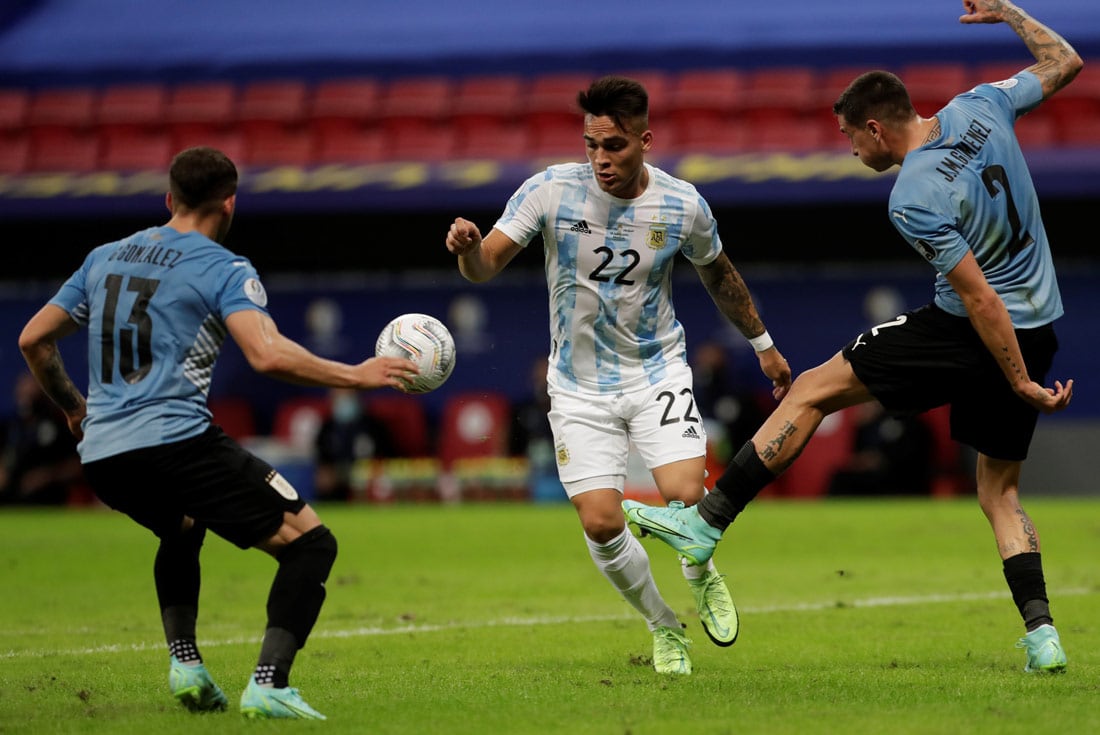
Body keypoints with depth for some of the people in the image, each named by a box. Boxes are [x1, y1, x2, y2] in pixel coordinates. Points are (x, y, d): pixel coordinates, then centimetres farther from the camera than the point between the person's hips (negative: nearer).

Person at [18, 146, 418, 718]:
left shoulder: (104, 258, 18)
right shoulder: (224, 270, -1)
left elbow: (33, 339, 23)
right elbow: (268, 356, -17)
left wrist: (72, 407, 38)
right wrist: (354, 376, -6)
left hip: (99, 457, 7)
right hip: (176, 443, -7)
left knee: (181, 531, 38)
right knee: (310, 543, -1)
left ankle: (184, 662, 21)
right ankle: (267, 686, -16)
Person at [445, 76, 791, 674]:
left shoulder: (682, 205, -9)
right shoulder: (551, 191, -14)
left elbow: (718, 275, 10)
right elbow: (486, 265, -17)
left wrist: (763, 344, 19)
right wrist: (469, 248, -41)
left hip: (656, 372, 0)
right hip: (580, 385, 0)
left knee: (686, 496, -20)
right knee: (601, 523, -9)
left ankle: (702, 577, 16)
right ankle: (663, 628, 18)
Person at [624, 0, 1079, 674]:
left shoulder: (914, 199, -21)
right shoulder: (980, 108, -1)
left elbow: (980, 300, -21)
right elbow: (1065, 62, 13)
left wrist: (1022, 384, -16)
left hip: (995, 337, -8)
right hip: (1038, 331, 8)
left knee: (814, 389, 1)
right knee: (1001, 491, 16)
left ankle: (705, 523, 3)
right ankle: (1042, 636, 2)